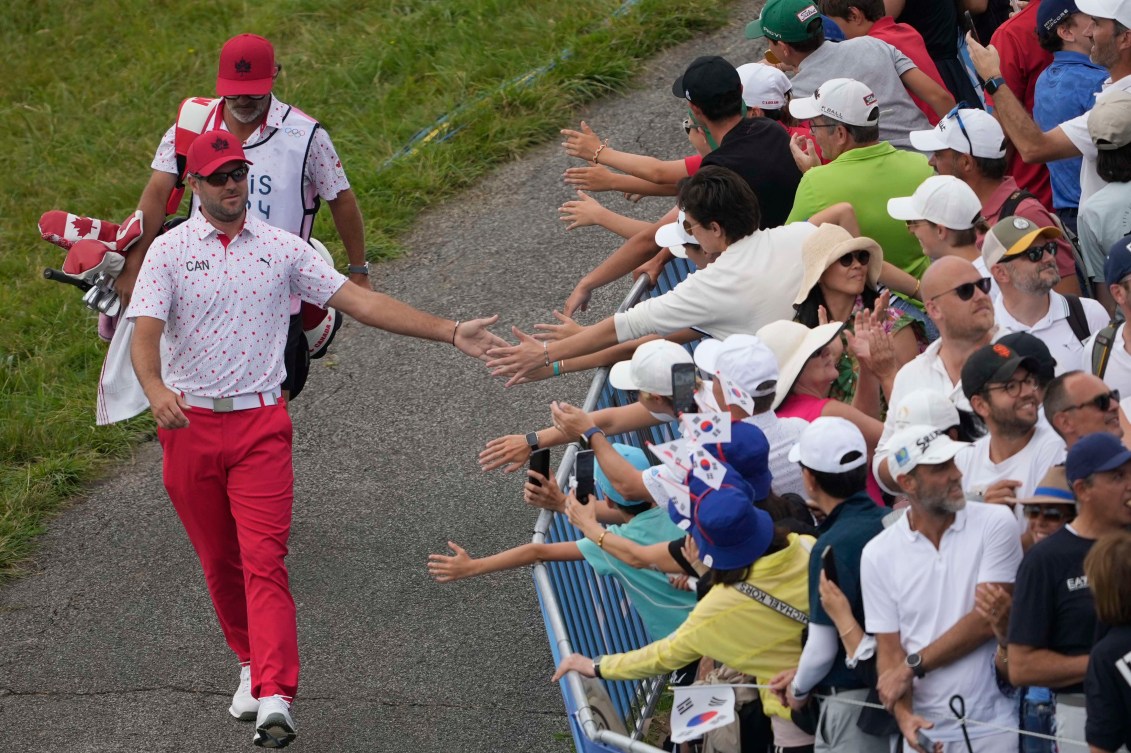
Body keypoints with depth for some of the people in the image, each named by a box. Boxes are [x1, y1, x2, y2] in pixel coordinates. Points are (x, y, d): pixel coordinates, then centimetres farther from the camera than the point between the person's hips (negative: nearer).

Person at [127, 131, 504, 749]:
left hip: (261, 424, 0)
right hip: (189, 422, 0)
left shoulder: (282, 249, 6)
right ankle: (252, 663, 32)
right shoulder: (169, 252, 0)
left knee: (264, 559, -13)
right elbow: (145, 331, -12)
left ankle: (274, 698, -22)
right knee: (219, 561, 11)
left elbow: (360, 301, 4)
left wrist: (449, 332, -3)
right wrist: (155, 388, -35)